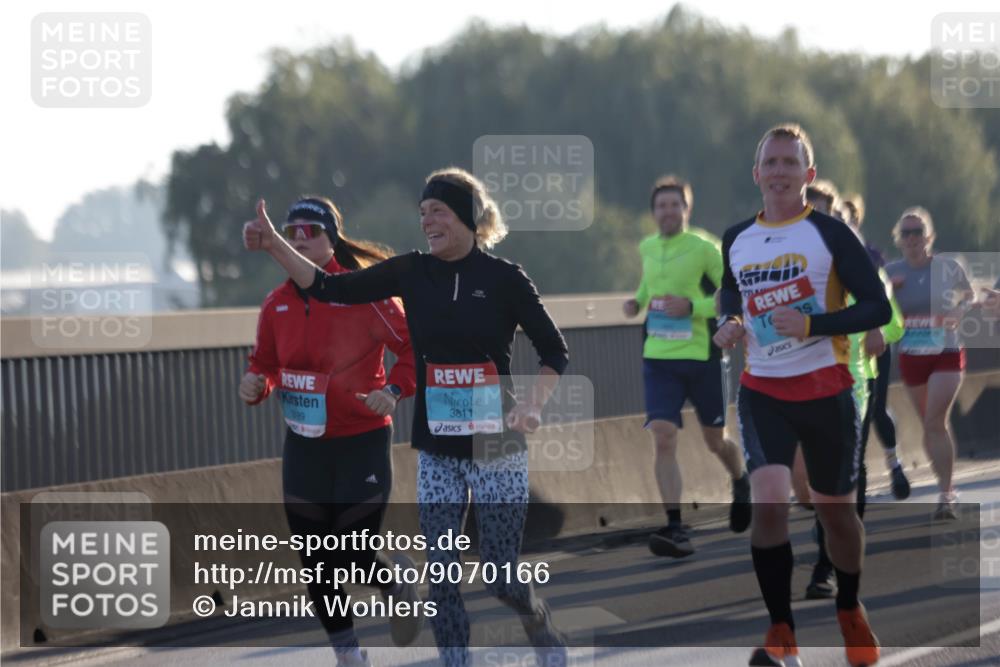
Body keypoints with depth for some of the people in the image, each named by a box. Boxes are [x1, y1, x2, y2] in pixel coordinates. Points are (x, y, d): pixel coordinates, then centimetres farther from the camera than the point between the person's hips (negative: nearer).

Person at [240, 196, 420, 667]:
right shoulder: (277, 304, 2)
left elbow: (414, 347, -9)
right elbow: (266, 363, 13)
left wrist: (395, 390, -24)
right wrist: (257, 383, -9)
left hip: (362, 443, -5)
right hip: (303, 446, 5)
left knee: (351, 556, -5)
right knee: (316, 562, 7)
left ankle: (398, 583, 31)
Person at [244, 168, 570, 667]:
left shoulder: (503, 279, -6)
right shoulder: (412, 273, 2)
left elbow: (554, 352, 0)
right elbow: (329, 289, -1)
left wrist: (532, 406, -16)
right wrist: (274, 246, -13)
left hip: (496, 451, -3)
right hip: (436, 452, 3)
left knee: (501, 576, 0)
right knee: (441, 575, -3)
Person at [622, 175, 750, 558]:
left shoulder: (703, 250, -9)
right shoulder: (647, 248, 8)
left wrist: (692, 306, -22)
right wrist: (638, 301, 9)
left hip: (701, 357, -3)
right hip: (659, 358, 3)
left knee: (716, 441, 12)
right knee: (663, 438, -14)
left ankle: (741, 485, 47)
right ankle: (675, 529, -17)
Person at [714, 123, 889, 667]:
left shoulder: (829, 233, -8)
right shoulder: (736, 240, 4)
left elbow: (877, 307, -10)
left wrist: (811, 325, -23)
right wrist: (730, 324, 1)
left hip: (824, 388, -2)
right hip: (762, 390, 2)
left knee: (833, 507, 12)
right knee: (768, 500, -18)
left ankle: (850, 611, 38)